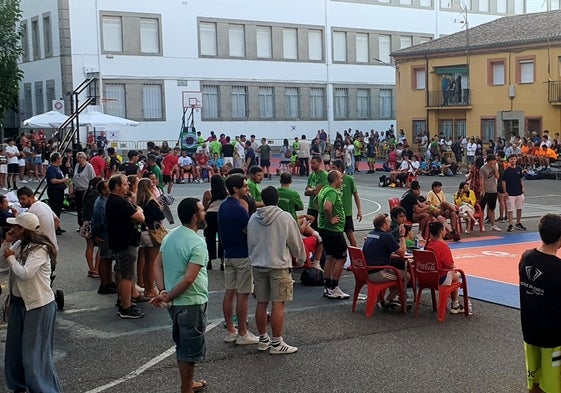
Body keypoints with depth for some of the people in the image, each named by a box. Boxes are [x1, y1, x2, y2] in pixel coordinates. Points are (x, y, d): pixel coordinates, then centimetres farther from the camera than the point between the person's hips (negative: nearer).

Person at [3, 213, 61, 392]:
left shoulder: (40, 249, -20)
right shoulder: (20, 245, 5)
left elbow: (25, 273, -29)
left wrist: (11, 258, -14)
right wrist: (6, 243, -1)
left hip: (38, 306, -9)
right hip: (18, 303, 9)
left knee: (35, 352, -3)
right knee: (15, 348, 18)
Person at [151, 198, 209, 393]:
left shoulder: (170, 236, 5)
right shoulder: (197, 244, -21)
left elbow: (157, 265, 6)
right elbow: (189, 279, -26)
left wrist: (162, 292, -3)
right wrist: (168, 297, -17)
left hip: (175, 303, 9)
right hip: (192, 303, -9)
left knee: (183, 345, 22)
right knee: (192, 349, 6)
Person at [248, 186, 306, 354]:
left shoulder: (253, 218, 3)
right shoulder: (285, 217, -10)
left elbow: (250, 243, 10)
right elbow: (295, 242, -3)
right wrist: (301, 259, 15)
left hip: (258, 265, 5)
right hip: (279, 265, -5)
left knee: (261, 303, 11)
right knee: (278, 304, -2)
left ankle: (263, 339, 22)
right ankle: (276, 343, -1)